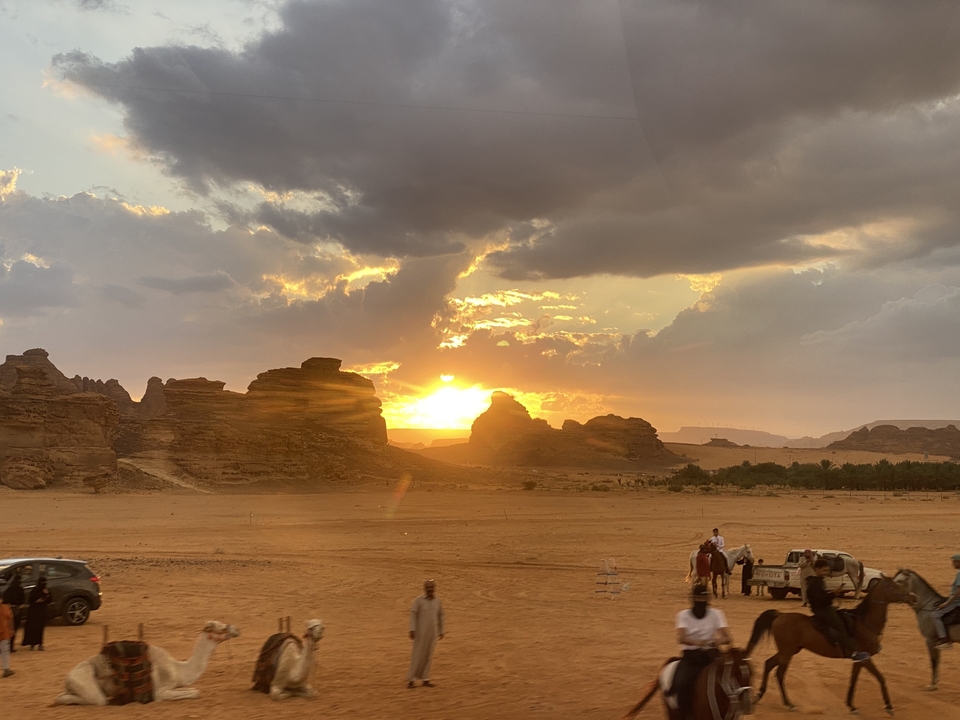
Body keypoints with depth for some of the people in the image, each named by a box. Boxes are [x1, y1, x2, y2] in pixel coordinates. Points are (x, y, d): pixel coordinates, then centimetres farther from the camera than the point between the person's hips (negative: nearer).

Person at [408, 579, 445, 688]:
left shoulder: (438, 601, 3)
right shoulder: (419, 600, -9)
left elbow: (440, 616, 12)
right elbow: (413, 614, -11)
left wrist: (441, 631, 14)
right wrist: (412, 629, -19)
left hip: (432, 632, 4)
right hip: (421, 631, -4)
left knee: (428, 655, 7)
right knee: (417, 655, -2)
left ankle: (425, 679, 13)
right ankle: (411, 679, 5)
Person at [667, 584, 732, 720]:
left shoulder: (716, 614, -1)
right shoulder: (684, 615, -3)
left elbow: (729, 638, -11)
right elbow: (680, 638, -19)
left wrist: (722, 640, -35)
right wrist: (695, 642, -40)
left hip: (710, 655, 1)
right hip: (690, 656, 0)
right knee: (681, 685, -28)